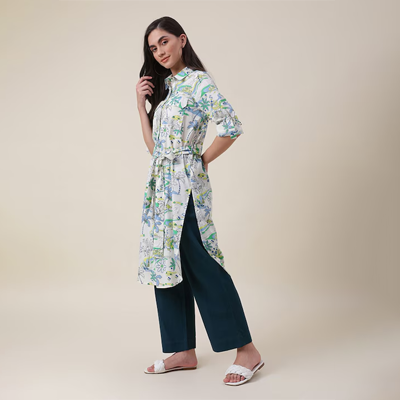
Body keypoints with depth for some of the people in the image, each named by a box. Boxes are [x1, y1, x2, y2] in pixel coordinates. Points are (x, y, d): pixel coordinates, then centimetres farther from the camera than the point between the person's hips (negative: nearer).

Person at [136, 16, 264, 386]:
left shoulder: (198, 81, -8)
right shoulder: (164, 87, 16)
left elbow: (232, 128, -20)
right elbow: (153, 145, 14)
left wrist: (202, 160, -8)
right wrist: (141, 105, 7)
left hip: (186, 185, -9)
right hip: (162, 184, 9)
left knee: (202, 267, -8)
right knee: (167, 265, 9)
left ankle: (247, 350, 2)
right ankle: (183, 351, 18)